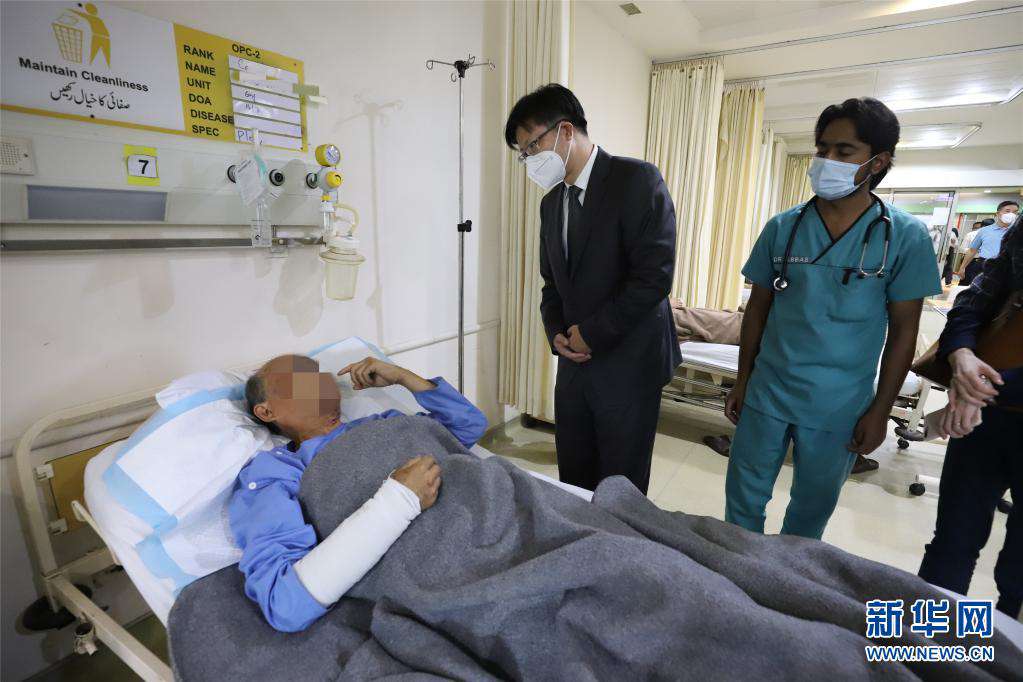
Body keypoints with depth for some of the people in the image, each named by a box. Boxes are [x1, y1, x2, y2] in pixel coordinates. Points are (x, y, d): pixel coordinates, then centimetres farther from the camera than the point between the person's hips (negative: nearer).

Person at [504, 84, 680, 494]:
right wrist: (556, 332, -1)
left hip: (627, 365, -6)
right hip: (574, 363, 6)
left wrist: (592, 333, -13)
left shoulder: (637, 180, -10)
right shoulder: (552, 201, 12)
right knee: (573, 483, 14)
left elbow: (655, 276, -18)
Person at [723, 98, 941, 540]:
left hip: (839, 407, -1)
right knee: (742, 502, 13)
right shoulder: (782, 228, -2)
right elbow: (758, 309, 4)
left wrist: (880, 410, -3)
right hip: (767, 393, 2)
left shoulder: (904, 236, -6)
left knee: (812, 510, 18)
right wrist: (741, 382, 5)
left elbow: (903, 330, -2)